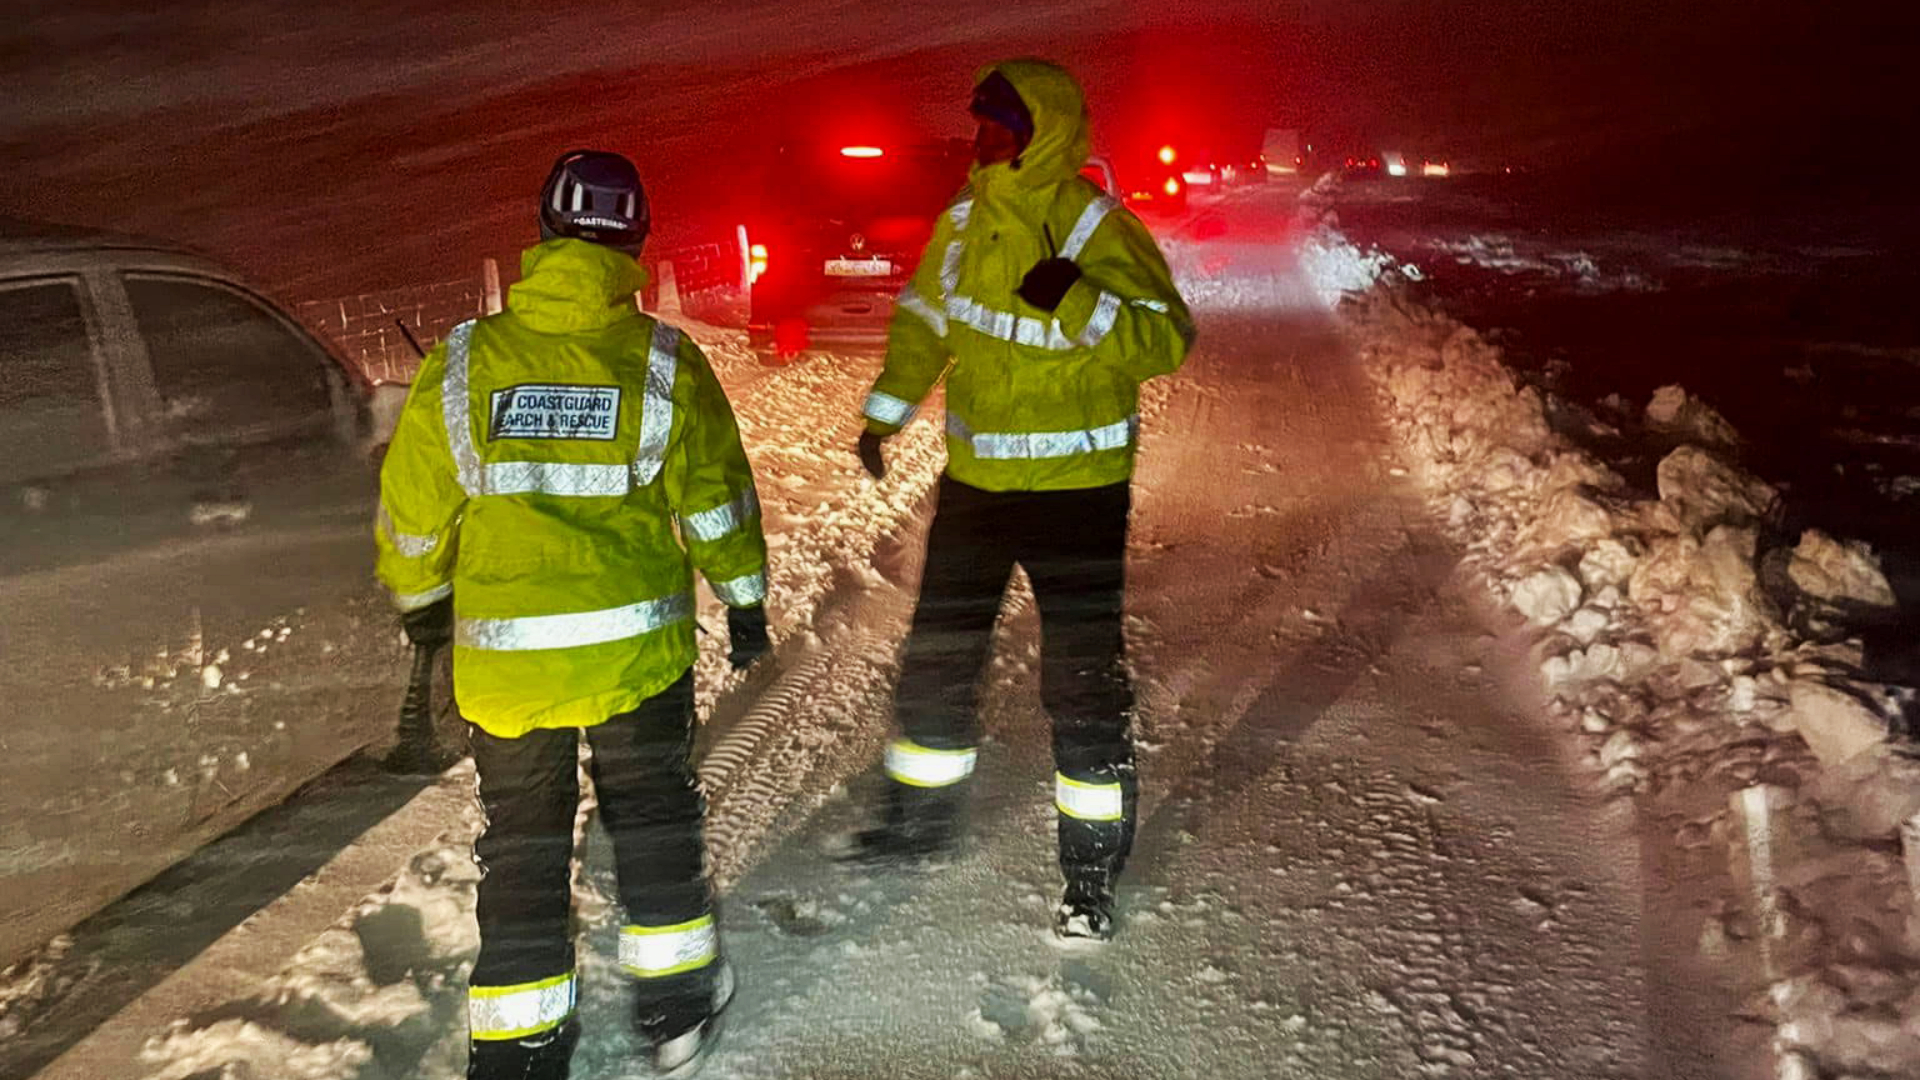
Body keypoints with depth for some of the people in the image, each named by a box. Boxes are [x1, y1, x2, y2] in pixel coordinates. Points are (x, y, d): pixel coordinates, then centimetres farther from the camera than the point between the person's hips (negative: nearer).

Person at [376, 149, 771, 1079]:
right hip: (638, 646, 0)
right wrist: (744, 598, 12)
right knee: (652, 808, 19)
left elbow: (414, 511, 0)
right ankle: (674, 1000, 30)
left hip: (502, 654, 0)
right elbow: (714, 500, -3)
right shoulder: (666, 363, -9)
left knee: (522, 837, 15)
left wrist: (421, 598, 19)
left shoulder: (459, 365, -7)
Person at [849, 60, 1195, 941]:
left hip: (1077, 487, -6)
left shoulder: (1098, 231, -16)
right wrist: (883, 413, 18)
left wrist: (1079, 305, -35)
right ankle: (922, 817, 36)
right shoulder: (966, 221, 2)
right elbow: (925, 319, 16)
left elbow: (1169, 339, -21)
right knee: (937, 660, 15)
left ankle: (1092, 866, 17)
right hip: (975, 477, 6)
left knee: (1083, 680, 0)